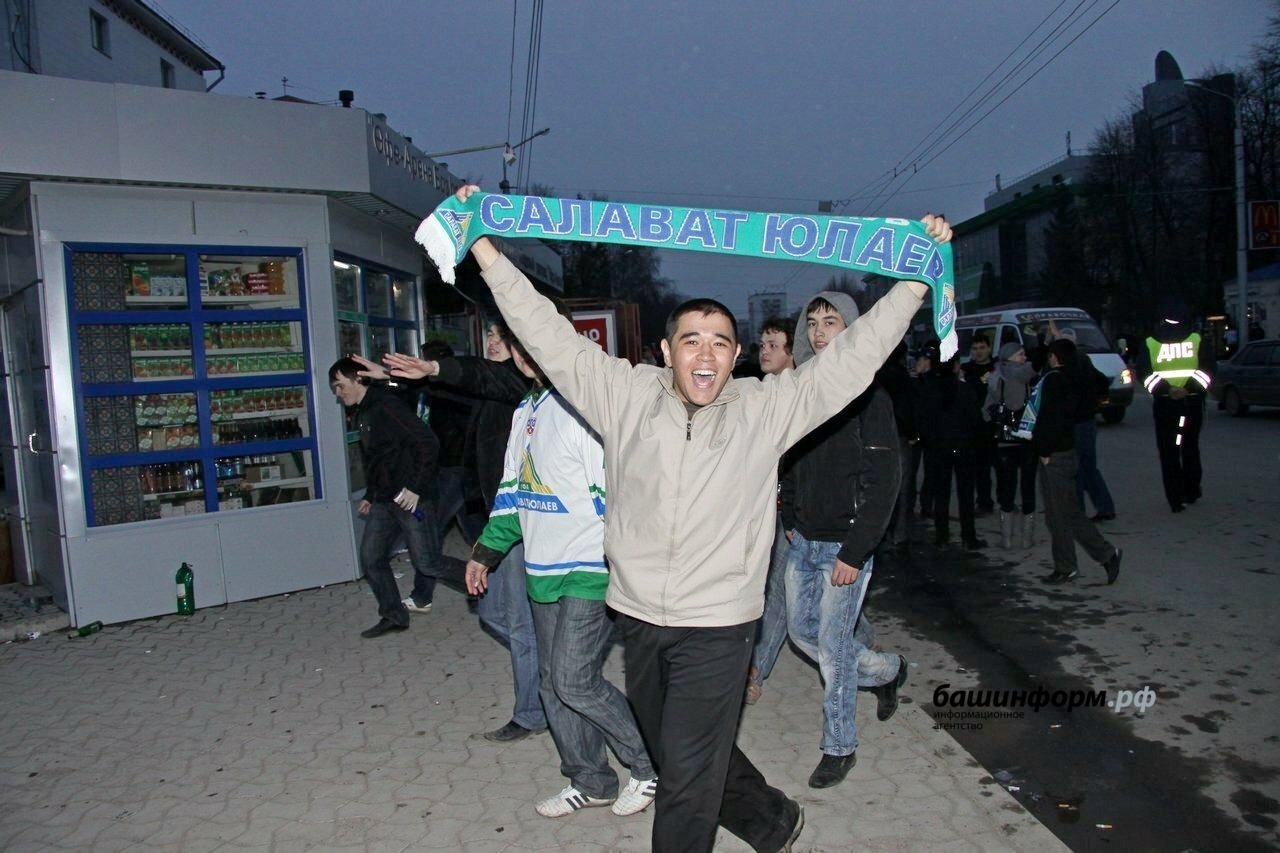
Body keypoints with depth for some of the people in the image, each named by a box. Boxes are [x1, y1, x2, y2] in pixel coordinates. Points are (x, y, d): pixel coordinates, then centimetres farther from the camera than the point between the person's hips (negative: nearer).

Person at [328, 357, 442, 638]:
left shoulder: (387, 405, -14)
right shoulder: (362, 414, 16)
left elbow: (428, 443, -21)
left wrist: (415, 487, -21)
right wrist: (369, 496, 20)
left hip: (411, 499, -9)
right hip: (383, 500, 9)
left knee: (426, 562, -6)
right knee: (371, 558, 8)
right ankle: (393, 615, 20)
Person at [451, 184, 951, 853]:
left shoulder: (766, 409, -5)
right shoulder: (626, 395, -2)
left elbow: (852, 357, -6)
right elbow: (550, 337, -3)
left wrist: (918, 275, -8)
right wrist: (484, 249, -5)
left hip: (716, 628, -3)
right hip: (637, 618, 4)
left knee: (686, 779, 2)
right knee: (677, 754, 22)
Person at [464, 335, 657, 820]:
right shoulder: (525, 411, 13)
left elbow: (614, 492, -18)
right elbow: (513, 490, 20)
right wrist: (486, 551, 19)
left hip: (590, 571, -9)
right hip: (543, 570, 9)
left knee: (574, 682, -7)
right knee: (553, 681, 13)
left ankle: (651, 767, 15)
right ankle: (589, 781, 30)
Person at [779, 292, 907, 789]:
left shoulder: (869, 397, -13)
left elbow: (883, 482, -16)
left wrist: (855, 552, -18)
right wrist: (790, 520, 11)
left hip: (845, 544, -7)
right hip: (804, 542, 7)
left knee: (833, 645, 0)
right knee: (802, 630, 16)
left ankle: (840, 747, 19)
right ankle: (885, 671, 39)